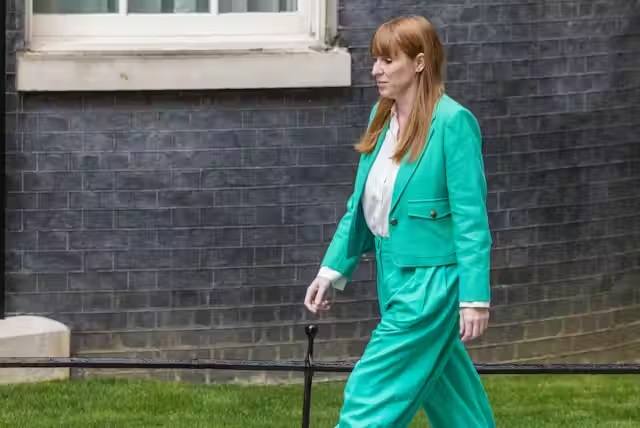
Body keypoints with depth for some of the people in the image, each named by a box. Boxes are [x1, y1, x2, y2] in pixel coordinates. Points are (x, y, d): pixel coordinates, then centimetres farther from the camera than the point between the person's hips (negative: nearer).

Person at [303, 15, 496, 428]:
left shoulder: (453, 122, -15)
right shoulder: (382, 117, 8)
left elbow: (471, 218, -16)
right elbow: (360, 208, 16)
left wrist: (475, 297, -18)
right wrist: (333, 270, 12)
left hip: (432, 282, -8)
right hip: (395, 281, 8)